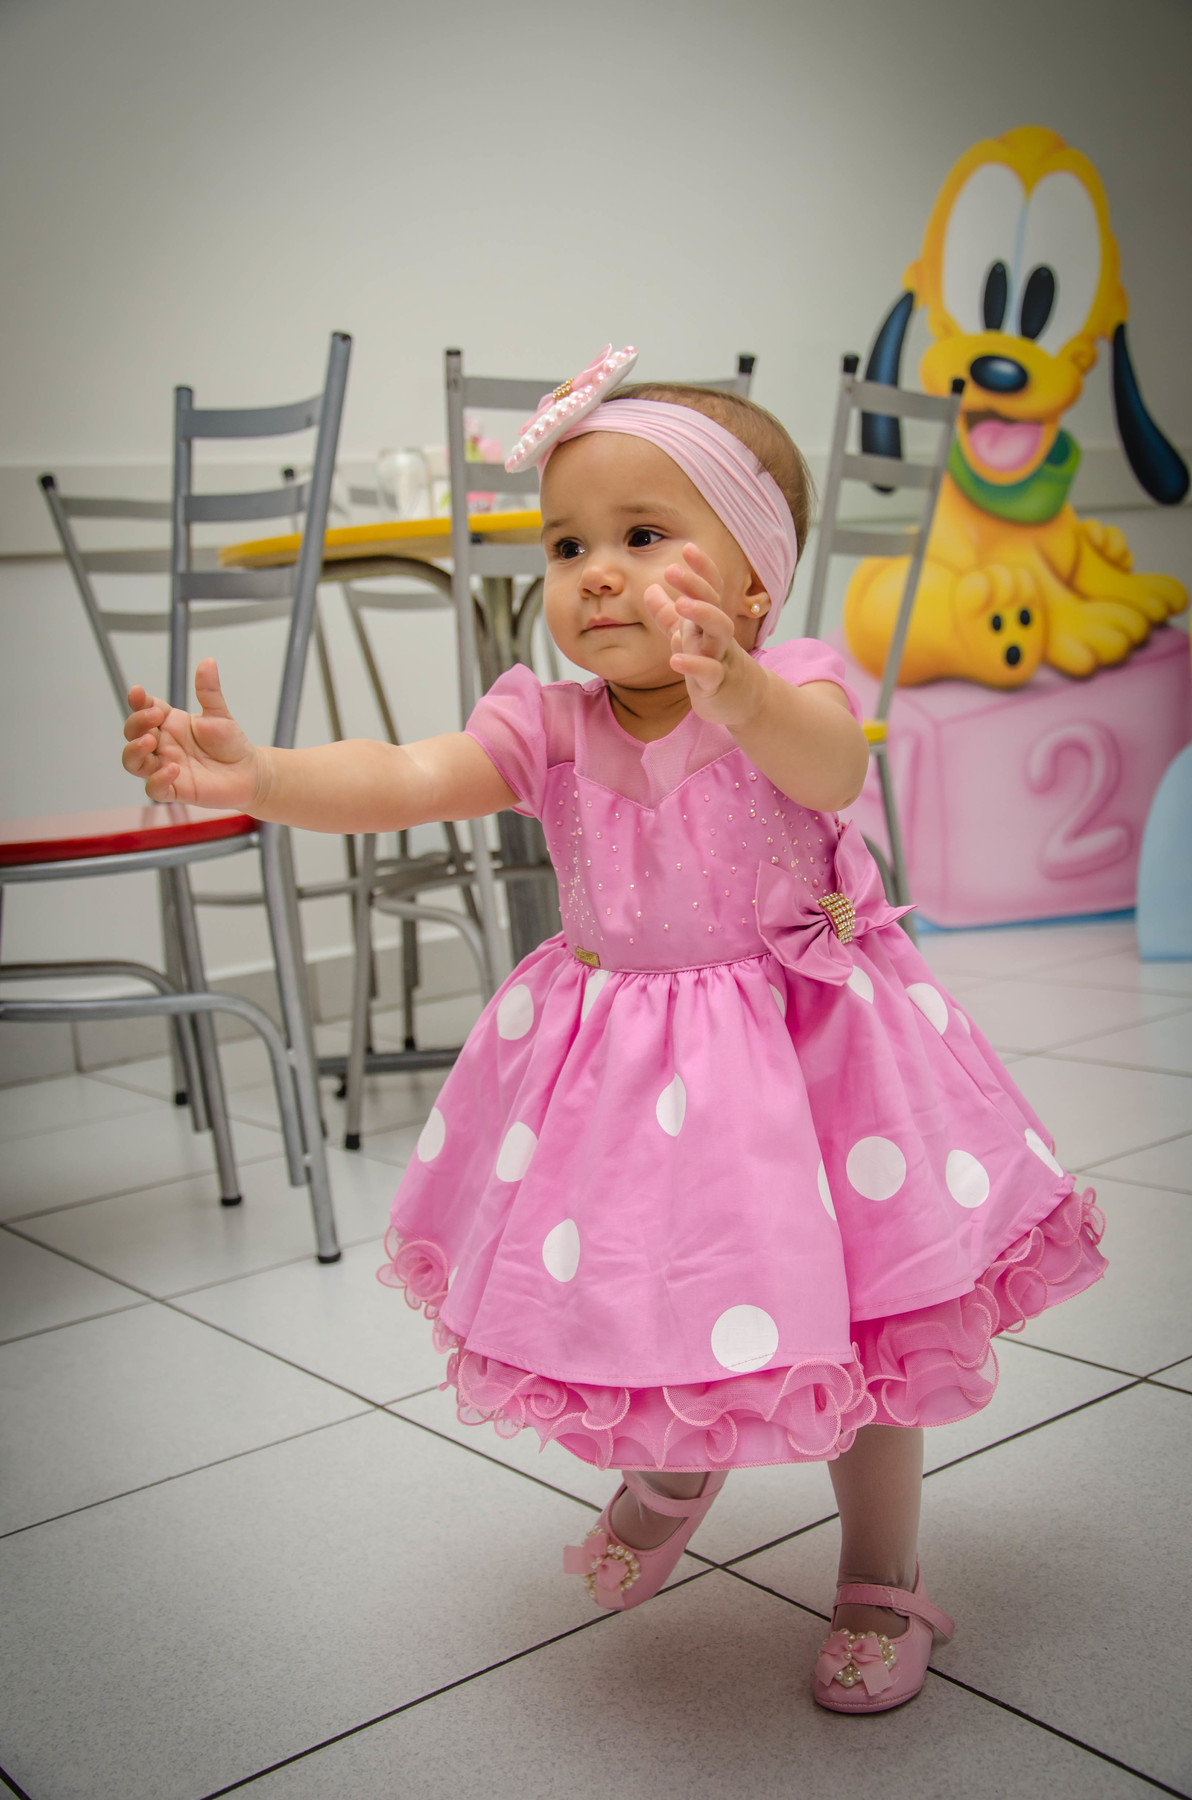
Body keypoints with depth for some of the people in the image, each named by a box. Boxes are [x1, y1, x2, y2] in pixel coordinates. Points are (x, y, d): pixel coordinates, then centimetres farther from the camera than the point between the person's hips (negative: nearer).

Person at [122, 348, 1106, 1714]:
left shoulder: (788, 688, -17)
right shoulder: (551, 726, -7)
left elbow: (832, 769, -40)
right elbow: (401, 781, -20)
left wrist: (738, 692, -62)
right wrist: (250, 774, -38)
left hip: (807, 1039, -2)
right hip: (621, 1062, 3)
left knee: (868, 1320, 8)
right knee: (634, 1290, 15)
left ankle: (881, 1577, 33)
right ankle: (670, 1471, 50)